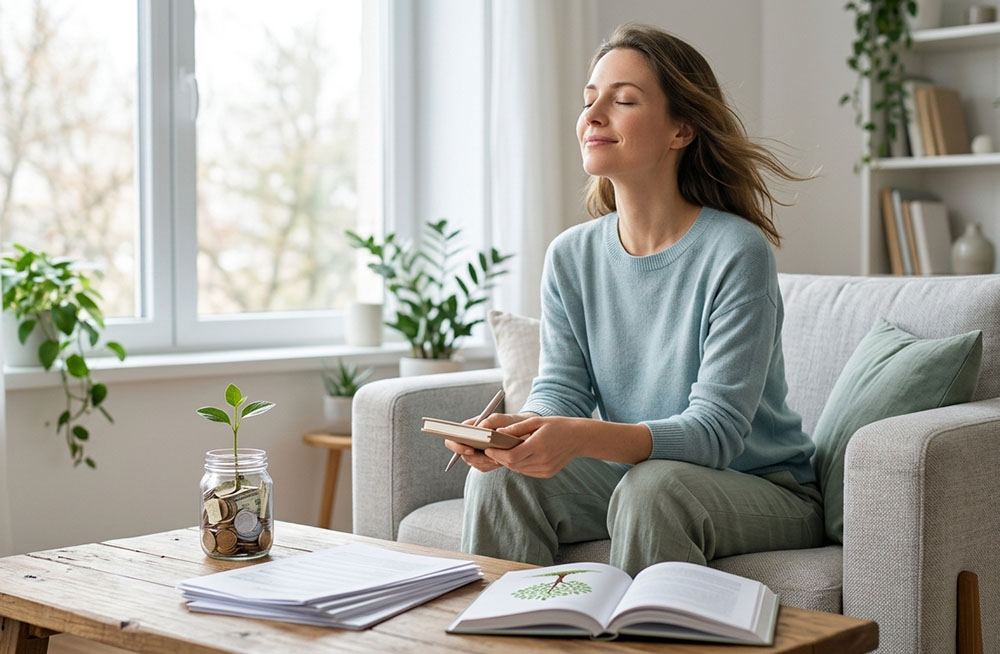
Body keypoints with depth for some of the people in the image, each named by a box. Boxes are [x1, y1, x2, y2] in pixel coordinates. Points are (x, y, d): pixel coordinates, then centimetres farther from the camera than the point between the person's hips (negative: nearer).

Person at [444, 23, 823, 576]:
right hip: (630, 475, 5)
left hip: (764, 489, -4)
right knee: (501, 473, -17)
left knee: (653, 485, -34)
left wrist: (583, 438, -41)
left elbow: (717, 428, -24)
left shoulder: (736, 252, -19)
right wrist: (514, 428, -28)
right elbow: (560, 388, -3)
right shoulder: (570, 256, 0)